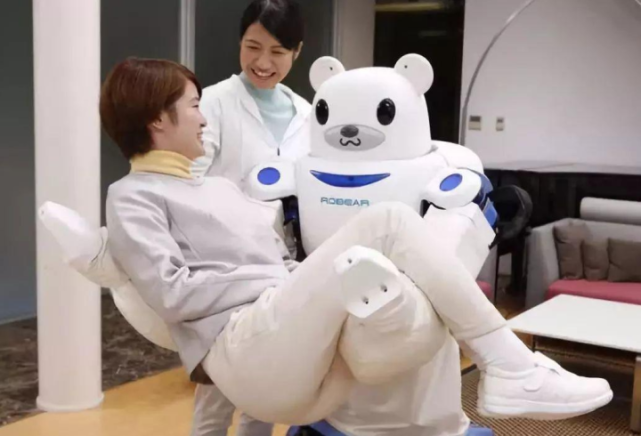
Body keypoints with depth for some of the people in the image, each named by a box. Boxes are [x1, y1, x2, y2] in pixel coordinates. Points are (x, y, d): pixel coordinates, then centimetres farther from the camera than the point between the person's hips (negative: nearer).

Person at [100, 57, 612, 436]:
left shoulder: (219, 186, 29)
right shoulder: (133, 197, 6)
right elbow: (173, 293, -8)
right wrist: (273, 280, -6)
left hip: (315, 356, 7)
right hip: (246, 355, -7)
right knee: (387, 221, -19)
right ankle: (511, 368, -15)